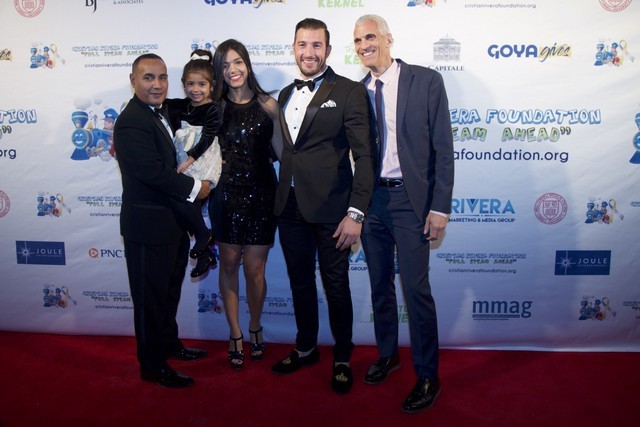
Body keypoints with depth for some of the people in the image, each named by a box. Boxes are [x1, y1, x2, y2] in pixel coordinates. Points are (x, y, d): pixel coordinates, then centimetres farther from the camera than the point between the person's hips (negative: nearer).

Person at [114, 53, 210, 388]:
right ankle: (152, 366, 21)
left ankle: (169, 344, 42)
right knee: (151, 297, 5)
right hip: (149, 226, -10)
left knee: (170, 290, 23)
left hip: (172, 224, 10)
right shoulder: (132, 122, -20)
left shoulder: (158, 114, 12)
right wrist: (195, 187, -18)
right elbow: (153, 171, -28)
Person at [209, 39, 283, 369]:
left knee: (255, 269, 3)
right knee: (229, 264, 8)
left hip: (261, 194, -1)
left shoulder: (267, 104, 1)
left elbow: (281, 151, -1)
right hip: (226, 194, 1)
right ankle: (235, 333, 25)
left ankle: (255, 327, 29)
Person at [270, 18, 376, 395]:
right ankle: (306, 348, 37)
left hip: (330, 209, -5)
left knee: (336, 286, 7)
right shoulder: (286, 94, 14)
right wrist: (281, 197, 6)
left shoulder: (349, 92, -6)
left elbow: (364, 155, -11)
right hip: (290, 208, 6)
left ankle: (342, 357, 27)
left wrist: (356, 212, -17)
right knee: (300, 282, 17)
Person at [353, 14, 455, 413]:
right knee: (380, 285, 15)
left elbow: (443, 148, -6)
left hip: (410, 199, -4)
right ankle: (387, 354, 35)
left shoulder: (427, 81, -4)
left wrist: (440, 207, -11)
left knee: (416, 289, -2)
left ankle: (427, 376, 15)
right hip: (370, 198, 5)